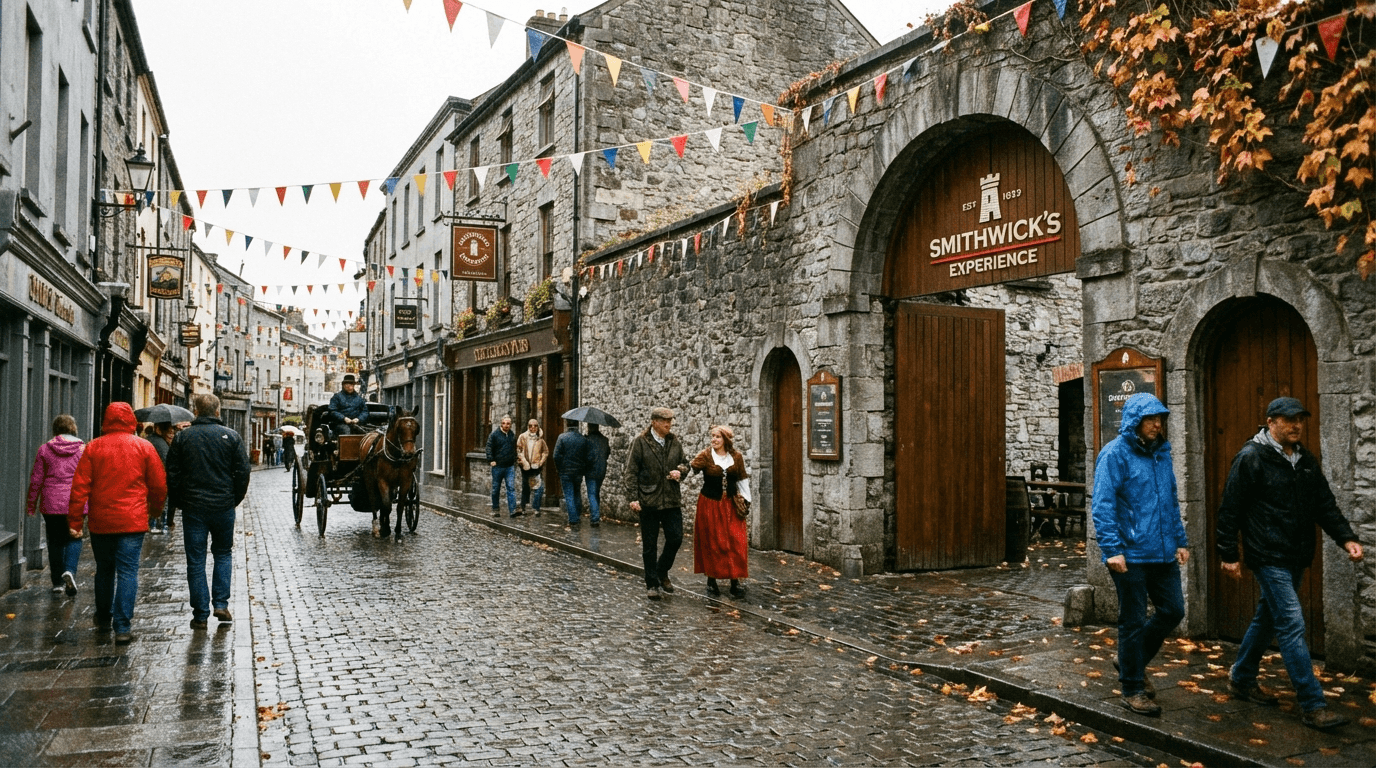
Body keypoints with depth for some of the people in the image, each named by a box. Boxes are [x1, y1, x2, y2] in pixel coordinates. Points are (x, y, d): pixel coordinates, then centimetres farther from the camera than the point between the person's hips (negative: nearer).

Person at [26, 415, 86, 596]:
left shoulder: (45, 449, 2)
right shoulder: (84, 449, 0)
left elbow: (36, 479, 4)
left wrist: (32, 505, 12)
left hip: (51, 503, 1)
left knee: (55, 541, 11)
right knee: (74, 538, 8)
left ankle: (57, 581, 16)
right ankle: (69, 570, -17)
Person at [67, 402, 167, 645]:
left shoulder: (93, 448, 1)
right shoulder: (144, 447, -2)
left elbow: (79, 487, -2)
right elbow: (159, 486, 1)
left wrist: (75, 521, 1)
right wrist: (154, 512, 18)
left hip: (100, 522, 2)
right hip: (133, 522, -2)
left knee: (104, 570, 18)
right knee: (128, 572, -2)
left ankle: (103, 619, 34)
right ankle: (123, 627, -8)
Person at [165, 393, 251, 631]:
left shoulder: (182, 437, 1)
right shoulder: (231, 437, -2)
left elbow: (172, 475, 2)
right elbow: (242, 473, -3)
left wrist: (179, 502, 13)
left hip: (192, 507, 0)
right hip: (223, 506, 0)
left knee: (196, 560, 5)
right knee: (223, 553, 17)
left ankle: (200, 615, 7)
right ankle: (221, 604, 7)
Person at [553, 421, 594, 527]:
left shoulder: (562, 438, -8)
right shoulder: (584, 439, -1)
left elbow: (556, 456, -11)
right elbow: (589, 458, -3)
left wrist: (559, 469, 1)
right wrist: (584, 470, 9)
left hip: (565, 472, -3)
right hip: (579, 472, 3)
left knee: (569, 496, 2)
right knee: (577, 494, 21)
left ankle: (573, 521, 0)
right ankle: (578, 515, 23)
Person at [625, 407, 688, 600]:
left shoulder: (675, 442, 9)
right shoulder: (641, 442, -5)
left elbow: (684, 463, 20)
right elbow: (631, 471, -5)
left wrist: (680, 471, -4)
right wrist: (633, 498, -12)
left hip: (672, 499, 4)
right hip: (649, 501, -4)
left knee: (676, 538, 0)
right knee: (649, 544, 5)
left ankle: (662, 572, 26)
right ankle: (652, 584, 16)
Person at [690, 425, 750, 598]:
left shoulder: (736, 457, 2)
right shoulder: (706, 455, -7)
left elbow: (742, 479, 11)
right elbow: (692, 466, -23)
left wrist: (745, 500, 10)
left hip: (731, 505, 2)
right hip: (710, 505, -2)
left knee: (735, 543, -1)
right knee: (711, 543, 4)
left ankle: (735, 581, 5)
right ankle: (711, 581, 16)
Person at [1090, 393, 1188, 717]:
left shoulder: (1161, 453, 12)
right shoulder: (1115, 454, -11)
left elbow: (1172, 502, 21)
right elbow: (1102, 506, -16)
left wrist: (1180, 541, 15)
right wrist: (1112, 550, -21)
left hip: (1163, 553, 7)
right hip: (1131, 556, -7)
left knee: (1172, 611, 11)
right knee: (1133, 622, 2)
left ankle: (1133, 661, 33)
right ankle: (1133, 689, 16)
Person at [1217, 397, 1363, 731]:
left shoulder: (1306, 461, 11)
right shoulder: (1251, 458, -11)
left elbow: (1325, 505, 13)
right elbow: (1230, 509, -11)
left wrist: (1346, 538, -3)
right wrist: (1228, 554, -12)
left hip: (1296, 558, 8)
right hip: (1268, 558, -8)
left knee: (1268, 619, 17)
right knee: (1292, 624, -10)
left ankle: (1242, 679, 33)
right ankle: (1313, 705, -8)